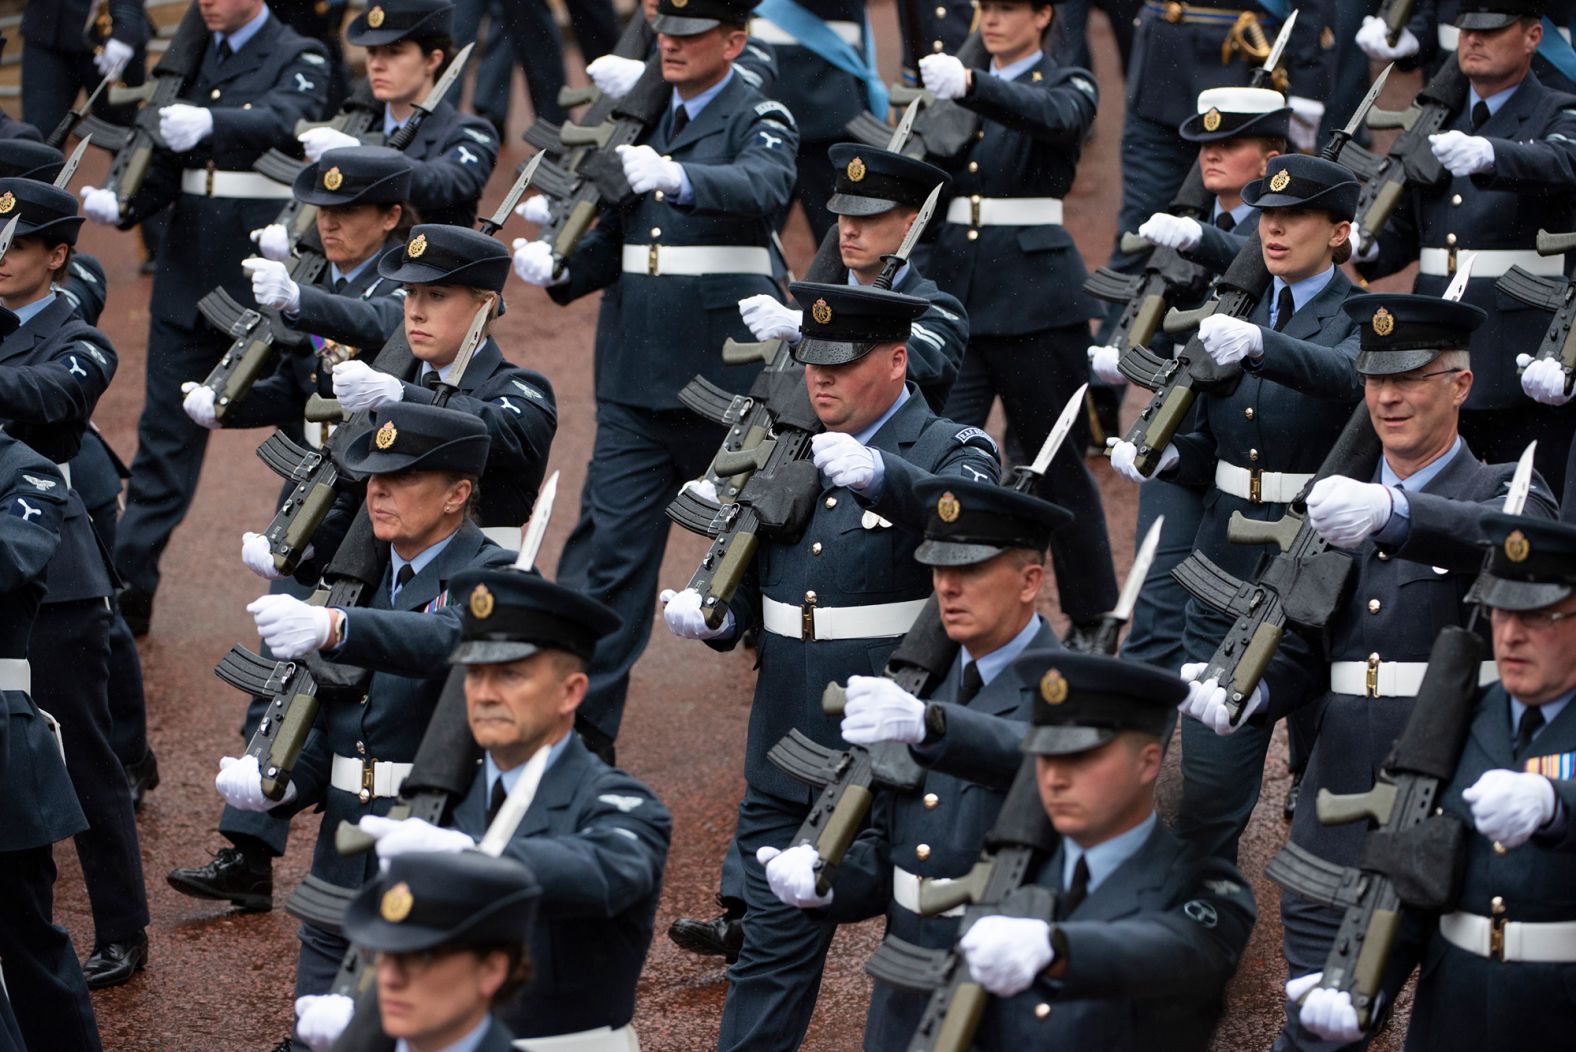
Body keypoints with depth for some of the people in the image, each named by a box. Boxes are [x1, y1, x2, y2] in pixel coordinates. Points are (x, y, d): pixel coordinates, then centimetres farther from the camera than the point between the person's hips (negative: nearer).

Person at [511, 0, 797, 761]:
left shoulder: (759, 120, -5)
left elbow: (763, 187, -28)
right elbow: (613, 242, 13)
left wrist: (677, 179, -47)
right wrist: (558, 268, -8)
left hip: (724, 366, -5)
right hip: (636, 371, 5)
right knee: (611, 542, -3)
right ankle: (582, 726, -5)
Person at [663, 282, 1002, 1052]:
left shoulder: (951, 453, -6)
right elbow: (750, 582, 15)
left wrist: (877, 474, -50)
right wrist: (712, 613, -8)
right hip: (788, 760, 5)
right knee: (773, 948, 8)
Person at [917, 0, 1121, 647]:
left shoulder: (1069, 88, -1)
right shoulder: (953, 93, 16)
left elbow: (1051, 116, -27)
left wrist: (970, 86, -42)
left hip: (1034, 296, -4)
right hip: (953, 291, 4)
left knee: (1057, 464, 7)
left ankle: (1095, 616, 23)